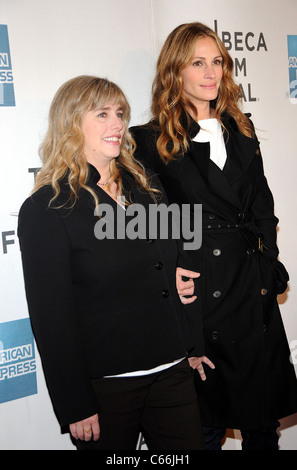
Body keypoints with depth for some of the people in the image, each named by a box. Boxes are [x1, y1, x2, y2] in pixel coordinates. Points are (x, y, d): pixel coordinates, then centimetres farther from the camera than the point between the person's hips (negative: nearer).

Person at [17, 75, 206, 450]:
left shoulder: (145, 190, 8)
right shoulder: (45, 209, -11)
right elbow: (51, 317, -12)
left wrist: (193, 346, 13)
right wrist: (75, 408, -12)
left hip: (173, 373, 6)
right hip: (104, 386, -5)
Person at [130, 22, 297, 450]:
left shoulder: (241, 130, 12)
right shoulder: (151, 141, -5)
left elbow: (262, 207, 14)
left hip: (257, 297, 5)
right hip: (199, 299, -5)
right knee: (207, 424, 8)